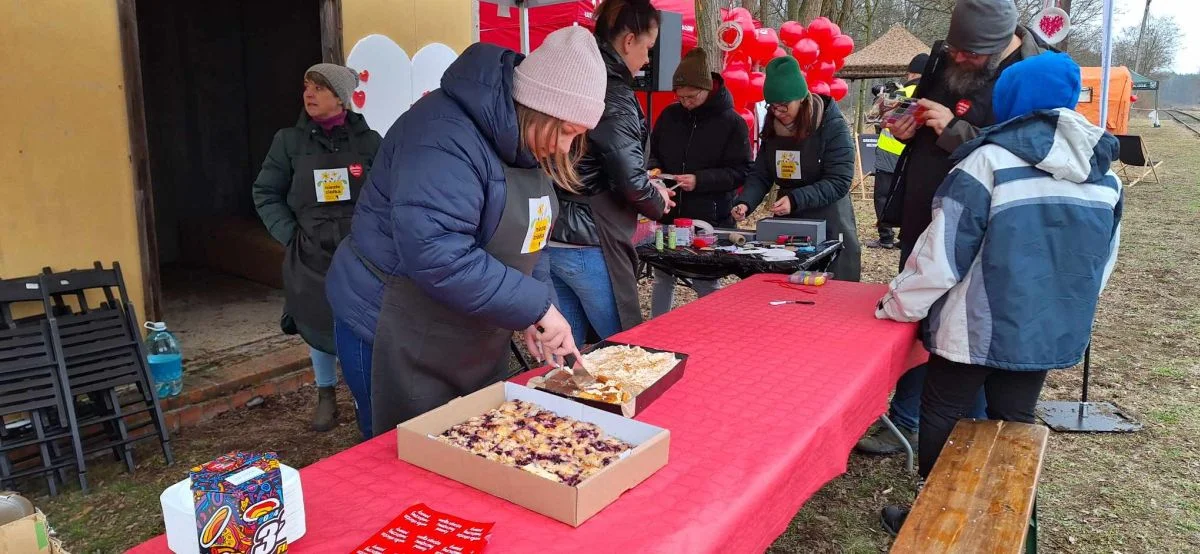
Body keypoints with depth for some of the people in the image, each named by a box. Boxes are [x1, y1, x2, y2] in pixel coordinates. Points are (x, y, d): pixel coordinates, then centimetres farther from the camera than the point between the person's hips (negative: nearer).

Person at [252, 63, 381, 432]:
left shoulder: (367, 140, 0)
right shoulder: (290, 140, 2)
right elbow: (265, 193, 8)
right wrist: (289, 235, -2)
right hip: (311, 254, 1)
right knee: (319, 323, 10)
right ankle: (326, 395, 30)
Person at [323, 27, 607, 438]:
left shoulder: (526, 143, 4)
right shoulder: (444, 136, -26)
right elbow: (436, 255, -35)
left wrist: (534, 312, -3)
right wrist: (535, 307, -28)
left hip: (474, 341, 9)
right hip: (397, 341, -8)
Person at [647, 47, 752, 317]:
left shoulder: (731, 122, -6)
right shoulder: (669, 115, 6)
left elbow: (740, 171, -8)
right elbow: (652, 152, 19)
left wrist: (700, 180, -20)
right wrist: (654, 169, -4)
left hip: (709, 220, -4)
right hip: (668, 214, 4)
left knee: (706, 283, 2)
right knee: (663, 278, 13)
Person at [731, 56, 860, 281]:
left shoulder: (832, 125, -12)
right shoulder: (772, 127, 5)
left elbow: (839, 182, -16)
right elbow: (760, 175, 4)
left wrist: (795, 200, -26)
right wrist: (744, 203, -15)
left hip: (829, 230, -5)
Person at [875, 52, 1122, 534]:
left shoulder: (991, 160, -16)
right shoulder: (1106, 174, 5)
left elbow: (943, 252, -16)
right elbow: (1103, 261, 15)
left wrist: (898, 305, -4)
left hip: (980, 327, -6)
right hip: (1052, 329, 6)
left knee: (942, 417, 11)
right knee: (1015, 422, 20)